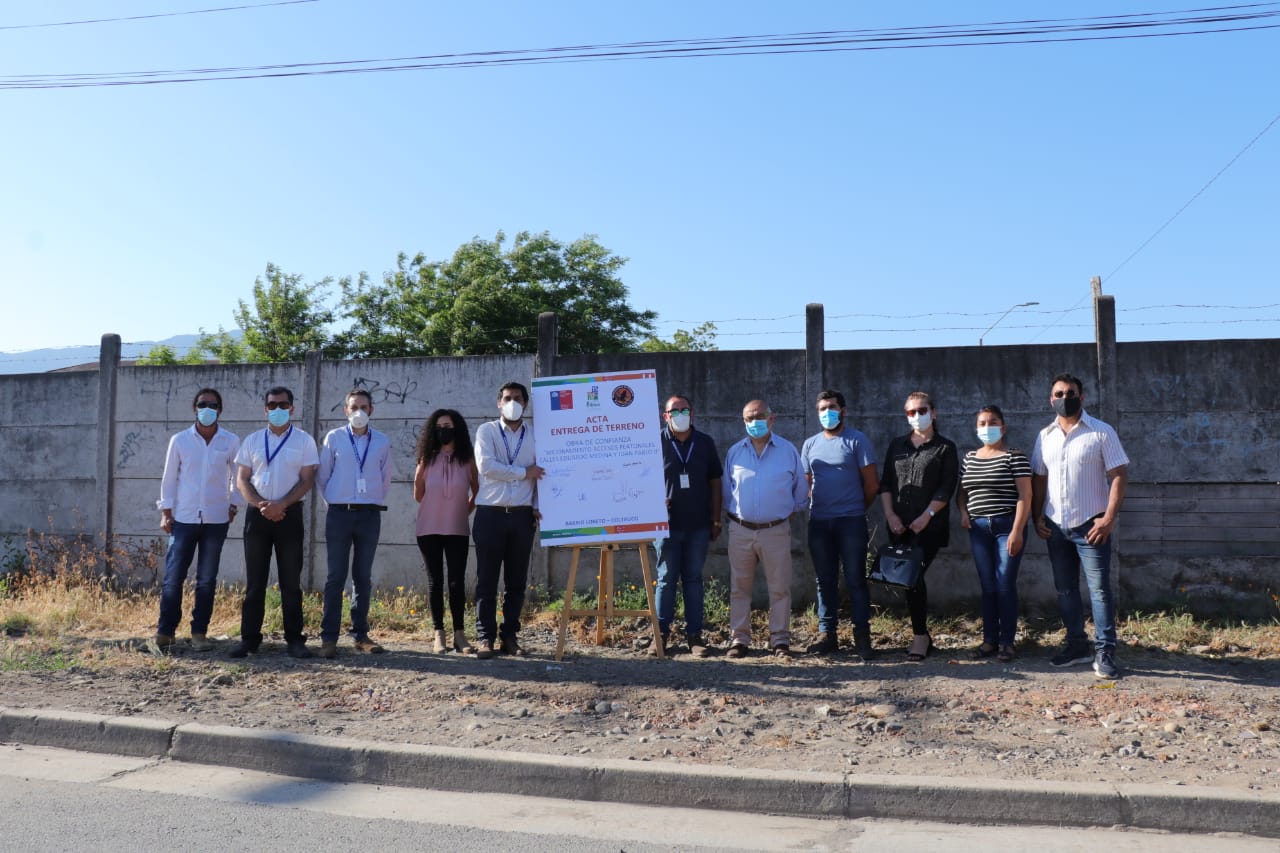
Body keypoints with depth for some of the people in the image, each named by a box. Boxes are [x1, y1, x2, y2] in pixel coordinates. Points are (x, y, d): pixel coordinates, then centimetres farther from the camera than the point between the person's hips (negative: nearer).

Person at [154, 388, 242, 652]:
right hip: (183, 519, 0)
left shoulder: (231, 441, 1)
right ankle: (165, 631, 12)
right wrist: (165, 511, 2)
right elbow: (169, 477, 6)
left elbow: (238, 476, 12)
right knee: (173, 578, 1)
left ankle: (199, 632, 15)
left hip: (216, 520, 0)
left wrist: (234, 505, 6)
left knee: (207, 580, 6)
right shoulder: (179, 440, 2)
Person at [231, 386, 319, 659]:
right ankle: (249, 638, 11)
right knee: (254, 580, 5)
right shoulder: (253, 440, 10)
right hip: (257, 514, 2)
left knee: (291, 581, 2)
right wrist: (261, 505, -10)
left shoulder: (304, 441, 2)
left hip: (289, 514, -2)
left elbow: (307, 480, -3)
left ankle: (295, 639, 7)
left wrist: (281, 505, -15)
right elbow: (242, 479, 6)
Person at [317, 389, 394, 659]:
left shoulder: (382, 442, 6)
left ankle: (361, 634, 14)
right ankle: (329, 637, 4)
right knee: (336, 576, -1)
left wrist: (375, 502, 10)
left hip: (370, 515, 1)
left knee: (363, 576, 7)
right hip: (339, 514, -1)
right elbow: (323, 476, 8)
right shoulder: (334, 438, 3)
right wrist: (335, 501, 8)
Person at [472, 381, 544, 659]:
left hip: (522, 516, 2)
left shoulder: (534, 436, 11)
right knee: (487, 580, 0)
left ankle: (509, 636, 15)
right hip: (490, 514, -2)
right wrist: (524, 472, -7)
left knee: (517, 581, 6)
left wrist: (538, 507, -3)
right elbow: (486, 465, -11)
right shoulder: (486, 431, 4)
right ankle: (485, 637, 7)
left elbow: (541, 474, 10)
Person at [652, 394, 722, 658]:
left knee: (693, 579, 8)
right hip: (667, 524, -2)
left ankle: (694, 634, 13)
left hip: (698, 525, 2)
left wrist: (716, 519, 6)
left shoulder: (705, 443, 5)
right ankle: (662, 633, 12)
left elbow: (715, 483, 9)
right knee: (666, 579, 4)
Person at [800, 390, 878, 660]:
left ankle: (862, 636, 5)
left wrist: (857, 508, 7)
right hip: (818, 522, 4)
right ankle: (827, 634, 16)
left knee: (855, 580, -2)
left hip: (851, 521, -4)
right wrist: (816, 506, 8)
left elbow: (871, 484, -1)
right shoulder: (810, 444, 12)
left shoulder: (857, 441, -2)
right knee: (825, 581, 9)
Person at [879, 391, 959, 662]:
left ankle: (920, 636, 1)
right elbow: (885, 483, 10)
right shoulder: (897, 445, 14)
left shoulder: (945, 448, 2)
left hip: (929, 526, -4)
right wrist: (890, 514, -2)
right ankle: (922, 636, 17)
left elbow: (947, 488, -5)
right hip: (899, 525, 4)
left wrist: (927, 515, -14)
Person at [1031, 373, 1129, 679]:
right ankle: (1077, 645, 23)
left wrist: (1109, 518, -17)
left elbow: (1119, 476, -9)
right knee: (1065, 589, 11)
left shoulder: (1101, 432, -5)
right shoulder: (1045, 436, 9)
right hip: (1056, 527, 5)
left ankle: (1105, 652, 1)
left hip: (1090, 526, -5)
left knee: (1099, 589, -4)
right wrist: (1037, 517, 4)